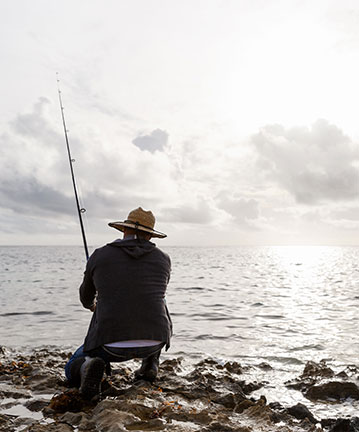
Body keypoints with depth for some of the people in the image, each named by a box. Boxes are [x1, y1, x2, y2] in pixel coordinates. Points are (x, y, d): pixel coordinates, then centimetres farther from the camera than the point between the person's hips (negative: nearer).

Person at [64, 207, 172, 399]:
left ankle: (90, 366, -11)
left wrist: (91, 304, 47)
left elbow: (86, 296, 22)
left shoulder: (99, 256, 4)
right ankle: (150, 364, 20)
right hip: (154, 342, 2)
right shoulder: (163, 259, 7)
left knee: (72, 372, 25)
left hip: (112, 343, -2)